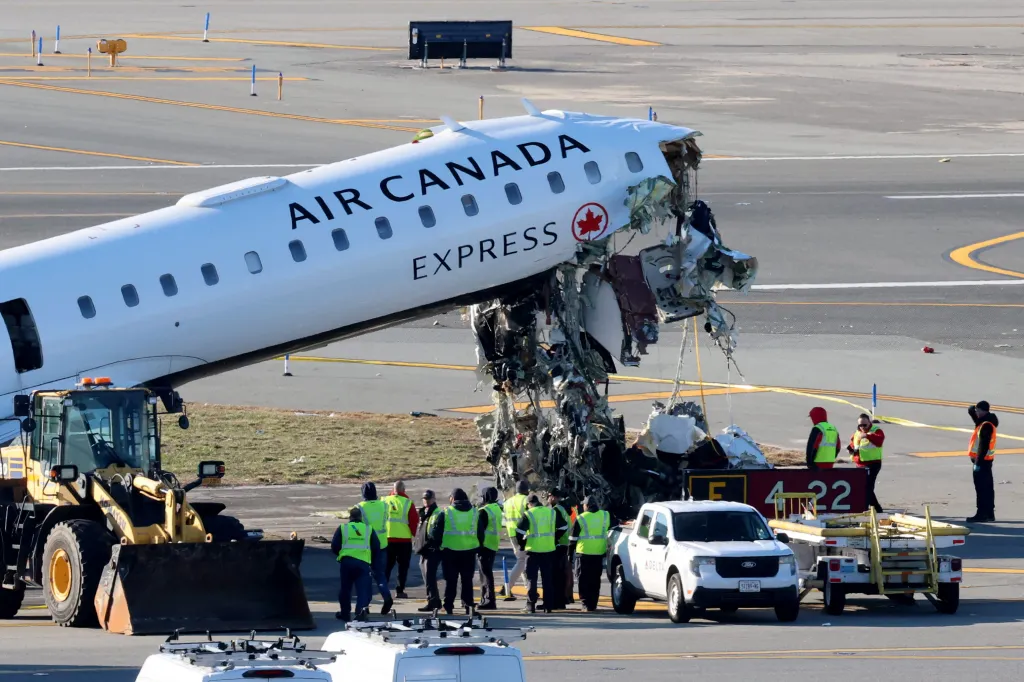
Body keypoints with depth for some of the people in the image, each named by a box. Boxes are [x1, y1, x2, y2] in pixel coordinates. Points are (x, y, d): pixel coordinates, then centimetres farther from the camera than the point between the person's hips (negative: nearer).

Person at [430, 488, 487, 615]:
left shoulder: (445, 513, -4)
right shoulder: (475, 513, 6)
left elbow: (436, 532, -5)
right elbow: (481, 533, 9)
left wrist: (437, 545, 8)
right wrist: (478, 547, 18)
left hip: (450, 551, -2)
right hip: (470, 551, 2)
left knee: (451, 581, 4)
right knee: (467, 580, 11)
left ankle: (449, 606, 2)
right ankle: (468, 604, 7)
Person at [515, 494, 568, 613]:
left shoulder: (528, 515, -8)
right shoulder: (551, 512, 5)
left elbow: (519, 531, -15)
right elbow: (563, 527, 11)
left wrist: (522, 544, 0)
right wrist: (554, 539, 18)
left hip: (533, 550, -4)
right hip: (549, 550, 4)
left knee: (532, 578, 4)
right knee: (547, 579, 11)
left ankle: (531, 606, 0)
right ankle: (548, 606, 10)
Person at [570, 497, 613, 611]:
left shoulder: (581, 518, -5)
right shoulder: (605, 516, 4)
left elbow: (573, 537, -1)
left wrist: (570, 552, 8)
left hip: (584, 553, -3)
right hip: (599, 553, 3)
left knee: (583, 580, 3)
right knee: (595, 580, 12)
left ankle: (586, 604, -2)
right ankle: (593, 604, 11)